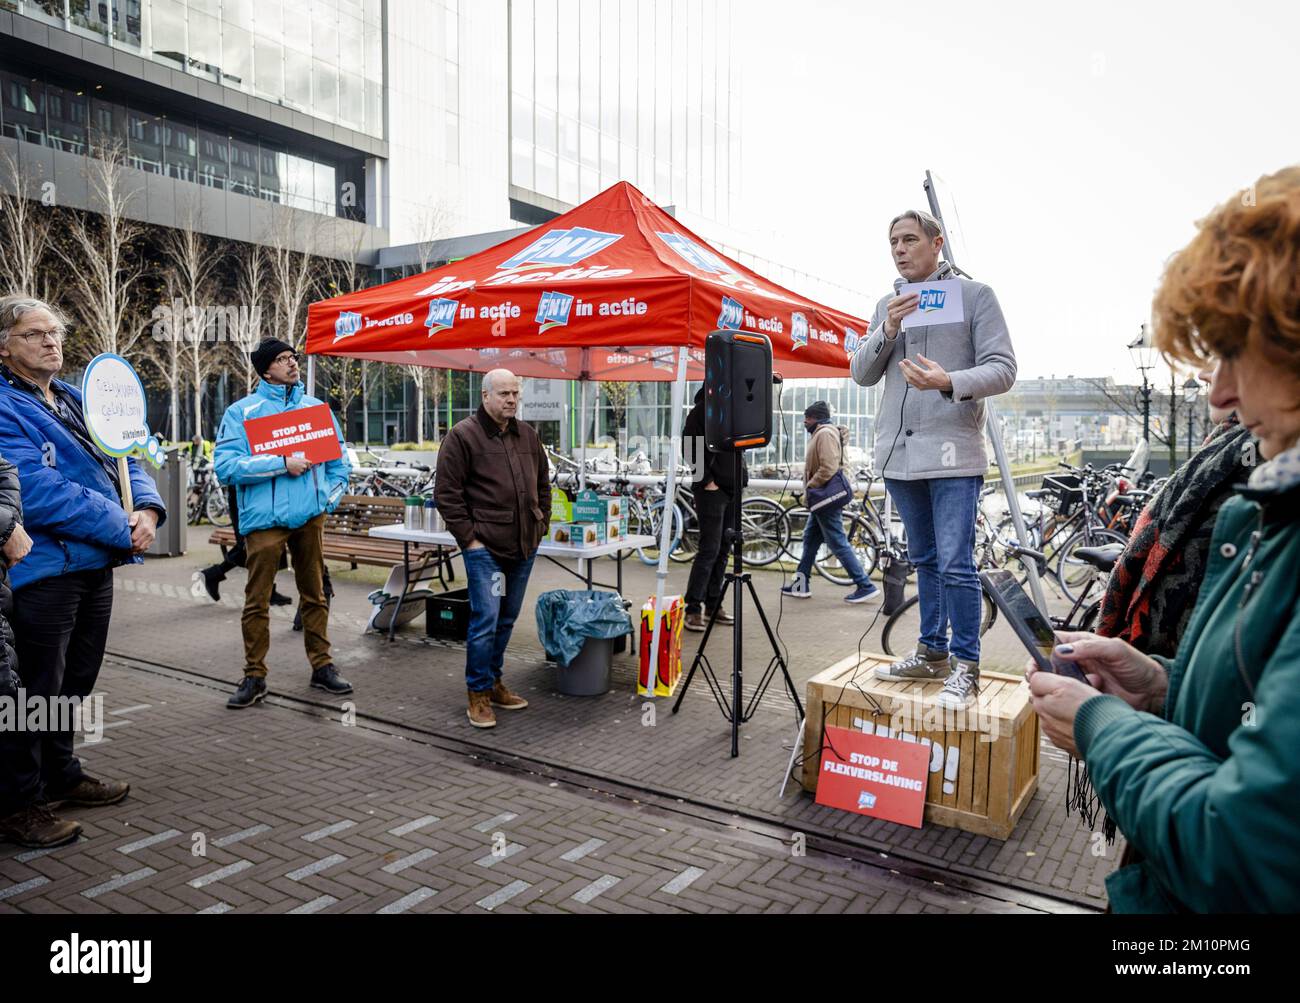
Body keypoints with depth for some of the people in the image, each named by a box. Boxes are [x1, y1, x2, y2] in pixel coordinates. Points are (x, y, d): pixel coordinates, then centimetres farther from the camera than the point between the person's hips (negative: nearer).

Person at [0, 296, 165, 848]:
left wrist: (147, 509, -8)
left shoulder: (78, 400, 14)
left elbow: (126, 461, 12)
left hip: (95, 565, 8)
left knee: (74, 682, 20)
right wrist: (122, 529, -18)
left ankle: (60, 775, 37)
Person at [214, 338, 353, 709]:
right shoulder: (242, 411, 0)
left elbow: (339, 458, 18)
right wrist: (282, 464, -17)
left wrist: (330, 498, 5)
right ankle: (254, 676, 14)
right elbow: (226, 466, -11)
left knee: (315, 595, 11)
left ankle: (322, 667, 21)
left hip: (310, 516, 3)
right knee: (257, 602, 1)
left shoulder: (315, 407, 12)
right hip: (264, 519, -3)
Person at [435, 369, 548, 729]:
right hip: (485, 547, -6)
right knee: (485, 620, -6)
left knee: (506, 620, 15)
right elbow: (446, 492, -9)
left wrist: (542, 524, 14)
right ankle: (478, 694, 8)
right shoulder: (463, 435, -7)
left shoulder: (527, 435, 13)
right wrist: (469, 537, -11)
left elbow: (543, 484, 23)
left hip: (524, 548, 7)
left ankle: (493, 682, 29)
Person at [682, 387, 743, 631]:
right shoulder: (702, 410, -6)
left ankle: (713, 605, 15)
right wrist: (707, 480, -14)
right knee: (709, 549, -10)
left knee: (723, 550, 8)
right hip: (712, 490, -7)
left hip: (732, 489, 7)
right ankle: (693, 609, -6)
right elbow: (691, 446, -12)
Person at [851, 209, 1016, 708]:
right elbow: (861, 375, 9)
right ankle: (932, 652, 26)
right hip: (898, 453, 5)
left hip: (952, 454, -5)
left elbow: (1002, 370, -6)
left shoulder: (974, 294, 1)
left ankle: (965, 666, 3)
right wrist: (887, 330, -8)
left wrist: (948, 381, -24)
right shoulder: (888, 306, 15)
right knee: (924, 562, 15)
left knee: (955, 565, -9)